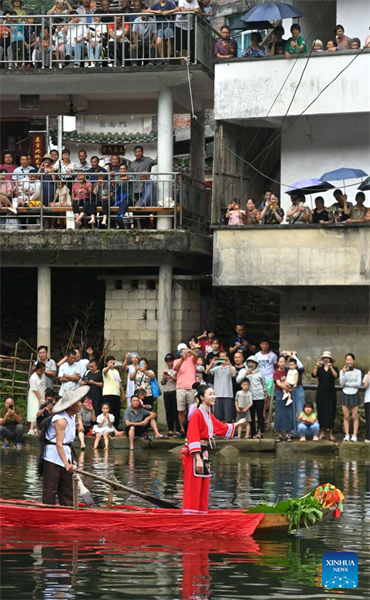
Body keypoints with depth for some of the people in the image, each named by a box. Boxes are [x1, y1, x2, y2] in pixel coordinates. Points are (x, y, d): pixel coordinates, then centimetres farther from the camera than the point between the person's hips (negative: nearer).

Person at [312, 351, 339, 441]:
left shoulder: (334, 369, 6)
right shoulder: (319, 369, 9)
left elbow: (336, 376, -13)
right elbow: (314, 375, -9)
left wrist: (331, 368, -25)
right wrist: (316, 366, -22)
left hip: (330, 392, -1)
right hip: (321, 392, 1)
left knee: (331, 412, -3)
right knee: (321, 411, -1)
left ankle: (331, 433, 0)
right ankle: (322, 432, 5)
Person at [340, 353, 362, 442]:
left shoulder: (358, 372, 2)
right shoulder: (342, 371, 6)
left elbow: (359, 384, -7)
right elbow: (341, 383, -7)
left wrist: (347, 384, -8)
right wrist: (343, 372, -17)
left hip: (354, 395, -1)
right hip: (345, 395, 1)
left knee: (354, 417, -3)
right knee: (346, 417, 0)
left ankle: (354, 435, -3)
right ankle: (347, 435, 2)